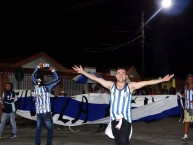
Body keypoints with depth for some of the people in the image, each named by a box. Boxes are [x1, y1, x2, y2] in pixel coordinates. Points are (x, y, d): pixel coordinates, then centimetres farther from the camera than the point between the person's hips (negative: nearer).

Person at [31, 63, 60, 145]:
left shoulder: (36, 86, 1)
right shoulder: (46, 87, -12)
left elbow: (33, 76, 18)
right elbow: (57, 79, -4)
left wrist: (38, 67, 19)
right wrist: (53, 70, 4)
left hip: (38, 112, 5)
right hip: (46, 112, -5)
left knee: (38, 129, 9)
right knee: (50, 129, 3)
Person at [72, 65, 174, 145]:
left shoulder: (130, 86, 2)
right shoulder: (111, 85, 7)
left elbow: (147, 82, -2)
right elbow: (96, 79, 10)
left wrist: (162, 80, -5)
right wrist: (83, 72, 11)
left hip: (125, 119, -3)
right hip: (114, 119, 3)